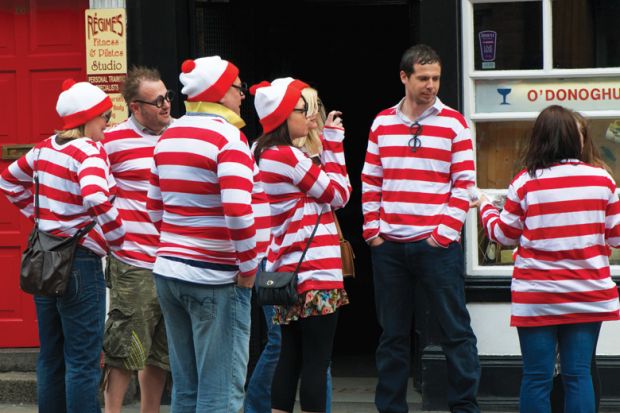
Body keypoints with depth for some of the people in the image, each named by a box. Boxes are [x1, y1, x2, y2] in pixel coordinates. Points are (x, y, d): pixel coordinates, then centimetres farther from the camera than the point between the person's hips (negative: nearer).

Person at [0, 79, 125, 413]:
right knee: (83, 361, -3)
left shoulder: (46, 148, 9)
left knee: (51, 357, 15)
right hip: (80, 263, -8)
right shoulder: (89, 150, -14)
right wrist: (117, 236, -18)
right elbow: (96, 198, -31)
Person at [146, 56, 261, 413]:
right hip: (215, 279, -7)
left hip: (168, 272, 8)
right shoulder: (228, 136, -13)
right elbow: (238, 211, -23)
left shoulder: (169, 136, 11)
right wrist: (248, 266, -13)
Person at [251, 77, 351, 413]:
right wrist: (333, 142, 0)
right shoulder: (288, 157, -14)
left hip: (288, 271, 10)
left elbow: (320, 189, 16)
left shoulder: (265, 155, 13)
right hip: (315, 273, -9)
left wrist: (329, 140, 12)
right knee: (316, 362, -7)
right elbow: (339, 194, -5)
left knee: (290, 358, 12)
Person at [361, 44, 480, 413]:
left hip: (437, 244, -3)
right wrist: (372, 230, 3)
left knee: (456, 330, -1)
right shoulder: (382, 123, 10)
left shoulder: (453, 123, 1)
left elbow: (464, 184, -2)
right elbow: (370, 182, 12)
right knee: (393, 334, 9)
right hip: (389, 246, 3)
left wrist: (444, 233, -9)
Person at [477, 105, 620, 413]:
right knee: (578, 374, 4)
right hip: (588, 295, 1)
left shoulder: (525, 182, -5)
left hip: (537, 298, -1)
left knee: (537, 377, 2)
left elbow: (505, 235, 5)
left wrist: (485, 208, 23)